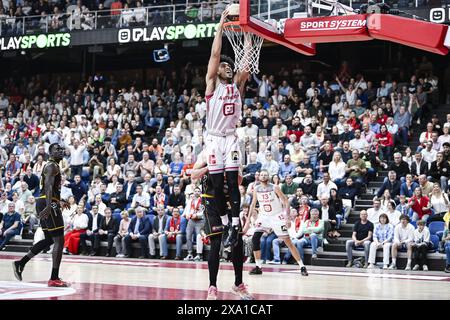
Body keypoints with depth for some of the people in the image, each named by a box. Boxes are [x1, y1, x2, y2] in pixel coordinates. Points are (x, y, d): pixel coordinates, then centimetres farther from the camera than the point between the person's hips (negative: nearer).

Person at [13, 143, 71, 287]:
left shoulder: (51, 166, 22)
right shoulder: (52, 166, -9)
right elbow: (48, 186, -24)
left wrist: (59, 202, 42)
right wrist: (49, 206, -36)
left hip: (44, 204, 10)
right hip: (48, 203, -10)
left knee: (49, 240, 19)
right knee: (59, 241, -8)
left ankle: (21, 263, 19)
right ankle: (54, 279, -8)